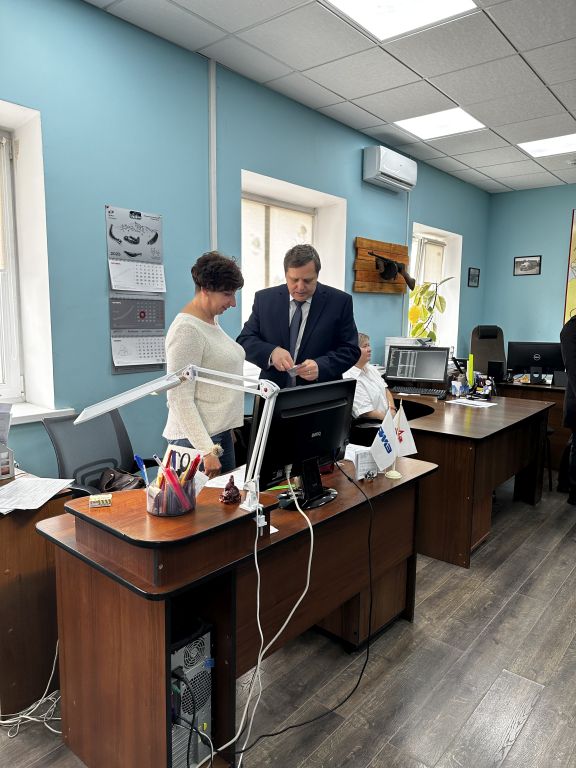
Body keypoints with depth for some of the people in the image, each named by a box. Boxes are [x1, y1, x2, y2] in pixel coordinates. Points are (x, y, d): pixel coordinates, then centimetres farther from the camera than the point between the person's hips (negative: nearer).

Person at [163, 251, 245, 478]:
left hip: (220, 433, 9)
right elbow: (180, 398, -20)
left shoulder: (211, 320, 11)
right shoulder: (187, 330, -17)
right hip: (196, 440, -9)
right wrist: (206, 451, -23)